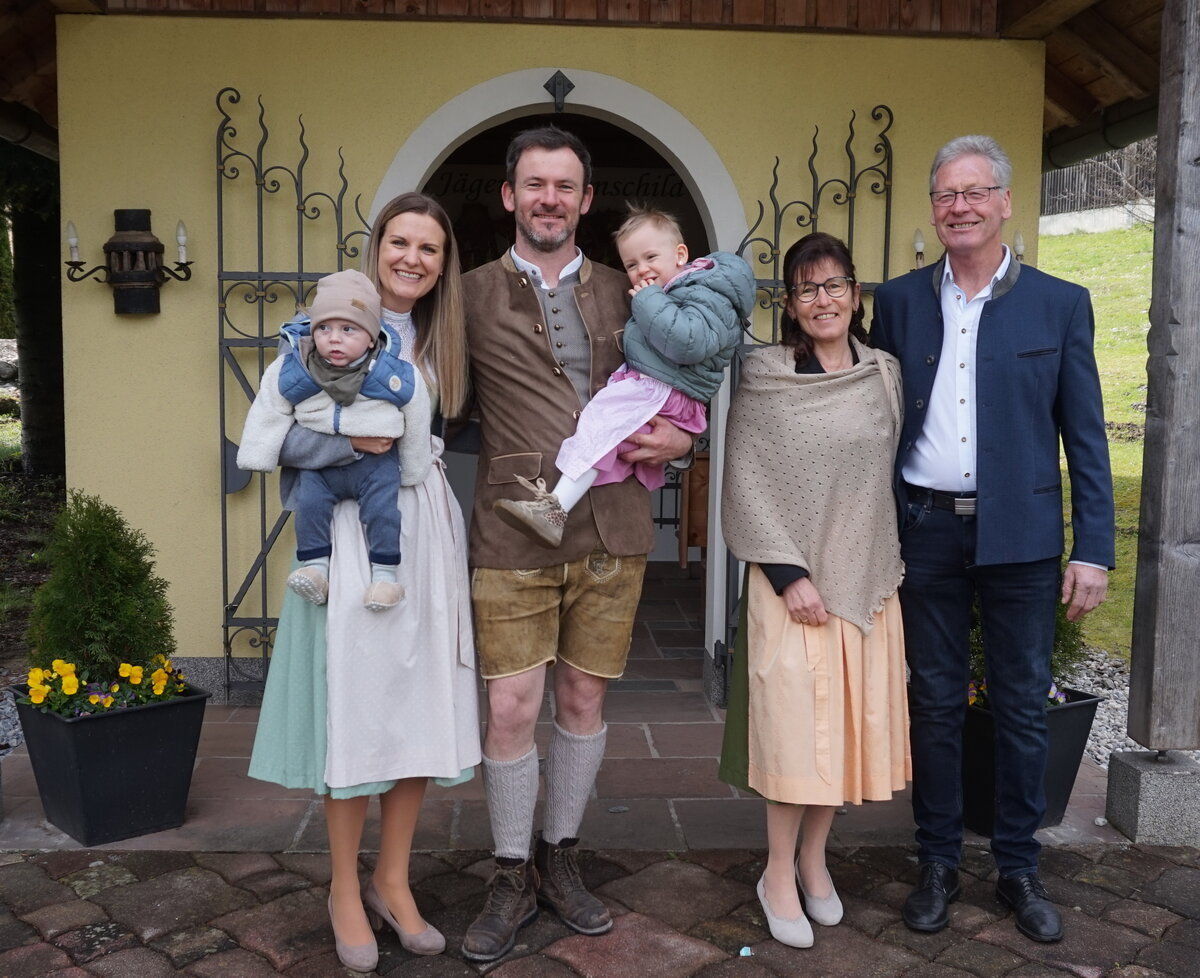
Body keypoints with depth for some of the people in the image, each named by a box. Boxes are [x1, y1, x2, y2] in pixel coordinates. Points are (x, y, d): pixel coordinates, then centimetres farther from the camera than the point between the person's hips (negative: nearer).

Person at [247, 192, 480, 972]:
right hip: (352, 533, -5)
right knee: (352, 705, 1)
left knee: (420, 704, 7)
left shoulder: (439, 341, 14)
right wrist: (353, 441, -20)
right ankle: (346, 889, 19)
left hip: (428, 533, 5)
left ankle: (393, 880, 23)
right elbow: (279, 434, -8)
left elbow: (445, 433, 14)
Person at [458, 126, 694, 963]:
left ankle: (560, 859, 30)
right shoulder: (474, 296, 5)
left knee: (584, 700, 11)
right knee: (512, 708, -1)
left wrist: (681, 438, -1)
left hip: (611, 531, 3)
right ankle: (512, 878, 19)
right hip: (514, 530, -2)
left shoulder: (623, 295, 12)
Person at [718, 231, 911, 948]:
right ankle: (779, 875, 17)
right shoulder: (764, 378, -5)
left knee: (851, 722, 10)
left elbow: (898, 474, 13)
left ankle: (814, 858, 29)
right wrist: (788, 573, -13)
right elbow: (746, 484, -8)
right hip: (791, 579, -4)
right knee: (793, 722, -1)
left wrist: (896, 561, 8)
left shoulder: (885, 375, 7)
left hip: (867, 576, 4)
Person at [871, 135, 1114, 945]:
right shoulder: (899, 301, 6)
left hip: (1021, 536, -1)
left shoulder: (1060, 304, 2)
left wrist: (1094, 549, -4)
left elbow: (1085, 439, 2)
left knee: (1023, 708, 8)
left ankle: (1020, 869, 24)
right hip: (926, 532, 1)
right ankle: (938, 863, 24)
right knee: (936, 702, 10)